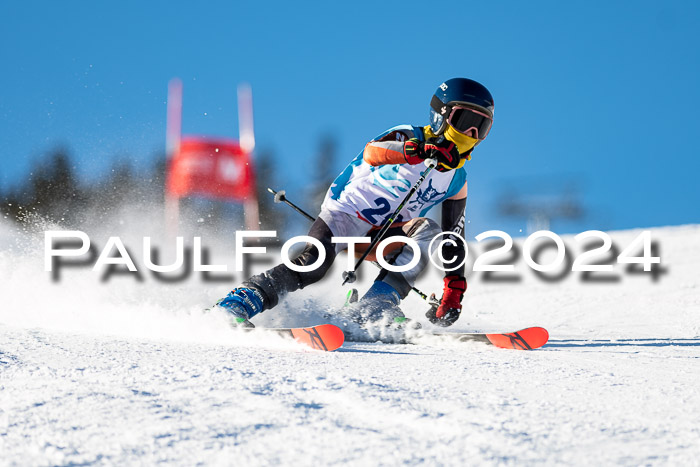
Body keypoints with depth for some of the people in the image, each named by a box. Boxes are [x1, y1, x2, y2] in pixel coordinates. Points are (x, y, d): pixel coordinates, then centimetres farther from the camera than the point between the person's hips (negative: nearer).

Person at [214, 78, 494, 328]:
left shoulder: (456, 182, 9)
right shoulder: (410, 138, -8)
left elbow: (454, 243, 13)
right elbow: (372, 152, -30)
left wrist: (453, 293, 1)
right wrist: (417, 151, -49)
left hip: (383, 236, 5)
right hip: (345, 215, -5)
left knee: (427, 231, -24)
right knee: (311, 266, -30)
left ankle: (374, 311, -29)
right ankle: (234, 305, -26)